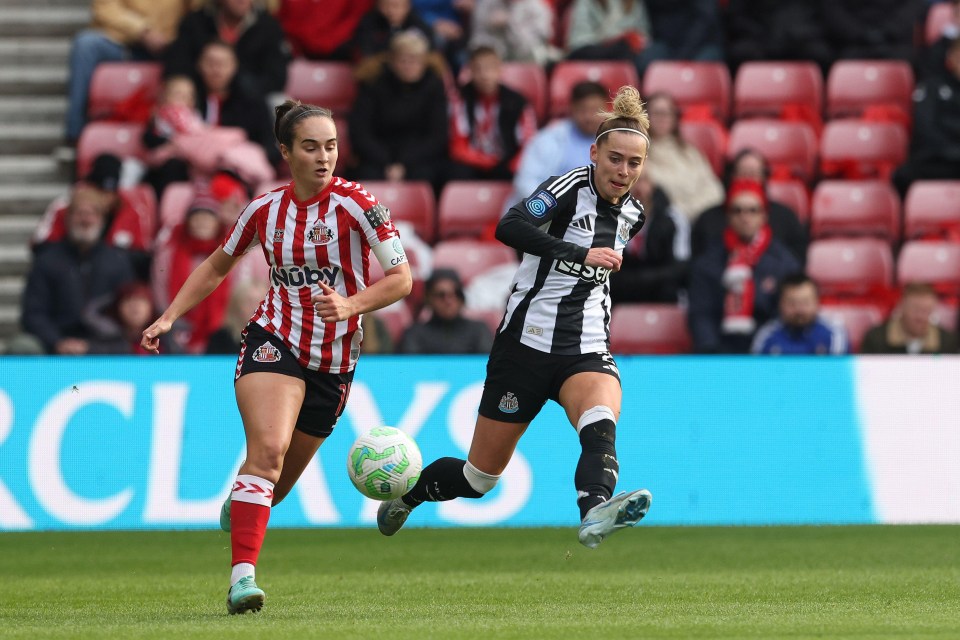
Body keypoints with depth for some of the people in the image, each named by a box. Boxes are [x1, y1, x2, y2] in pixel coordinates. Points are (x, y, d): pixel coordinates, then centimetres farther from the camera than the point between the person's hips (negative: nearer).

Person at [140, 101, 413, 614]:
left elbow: (401, 279, -10)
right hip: (274, 341, 0)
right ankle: (242, 575, -31)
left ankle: (238, 507, 48)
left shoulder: (355, 204, -9)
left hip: (335, 358, 1)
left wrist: (350, 306, -26)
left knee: (282, 479, 11)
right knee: (269, 448, -26)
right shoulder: (264, 210, 0)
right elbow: (216, 267, 16)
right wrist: (168, 318, 9)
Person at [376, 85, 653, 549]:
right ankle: (407, 492, 38)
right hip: (526, 344, -4)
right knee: (481, 476, 7)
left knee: (600, 425, -32)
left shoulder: (631, 215, 9)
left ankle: (595, 512, -59)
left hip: (587, 352, 4)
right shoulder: (570, 188, -11)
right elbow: (509, 227, -30)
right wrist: (581, 253, -35)